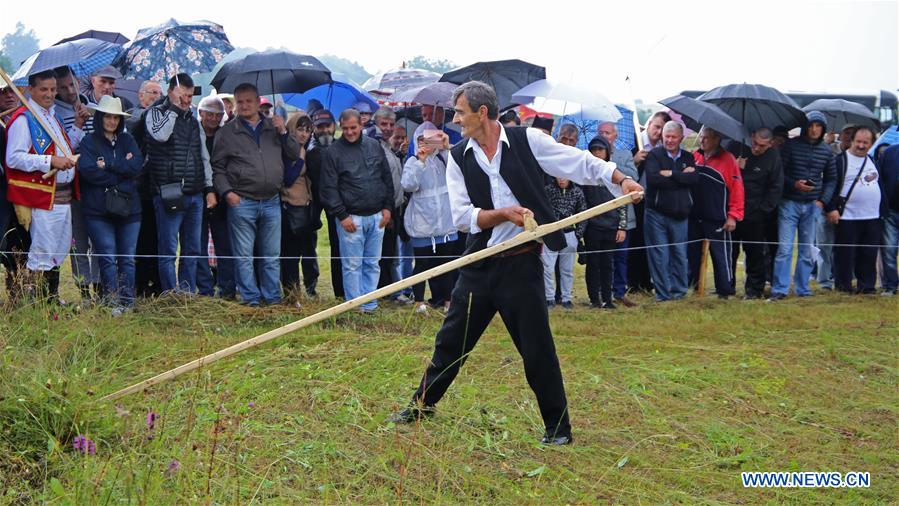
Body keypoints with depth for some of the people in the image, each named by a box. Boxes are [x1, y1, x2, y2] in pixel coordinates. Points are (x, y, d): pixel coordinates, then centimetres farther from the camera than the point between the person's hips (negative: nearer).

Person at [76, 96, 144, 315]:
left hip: (128, 209, 3)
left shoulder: (127, 140, 14)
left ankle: (127, 302, 6)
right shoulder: (89, 142, 3)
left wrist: (107, 165, -12)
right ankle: (113, 303, -5)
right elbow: (88, 171, -14)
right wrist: (122, 168, -10)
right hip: (98, 211, -3)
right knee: (108, 258, -6)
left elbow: (137, 165, -4)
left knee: (127, 258, 3)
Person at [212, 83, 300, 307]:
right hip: (242, 202, -2)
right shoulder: (227, 133, 4)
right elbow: (217, 167, 4)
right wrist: (226, 192, -10)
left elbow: (295, 155, 11)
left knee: (272, 256, 8)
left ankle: (272, 298, 16)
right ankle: (251, 298, 7)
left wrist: (284, 133, -3)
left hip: (272, 202, 2)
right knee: (244, 256, 0)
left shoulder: (274, 127, 11)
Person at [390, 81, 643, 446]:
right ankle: (423, 403, 31)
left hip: (521, 264, -3)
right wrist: (504, 214, -19)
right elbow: (462, 217, -4)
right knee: (451, 339, 13)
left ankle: (558, 427, 13)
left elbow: (582, 164, -3)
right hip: (480, 265, 4)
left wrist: (621, 179, -16)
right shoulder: (458, 158, 3)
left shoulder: (527, 141, -5)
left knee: (537, 348, 0)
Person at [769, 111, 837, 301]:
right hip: (789, 204, -3)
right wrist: (794, 184, -17)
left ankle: (803, 289, 14)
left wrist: (823, 200, 1)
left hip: (812, 206, 3)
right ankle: (779, 290, -5)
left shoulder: (826, 151, 8)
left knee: (807, 251, 6)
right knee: (784, 248, -7)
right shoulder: (791, 146, -3)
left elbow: (831, 179, 14)